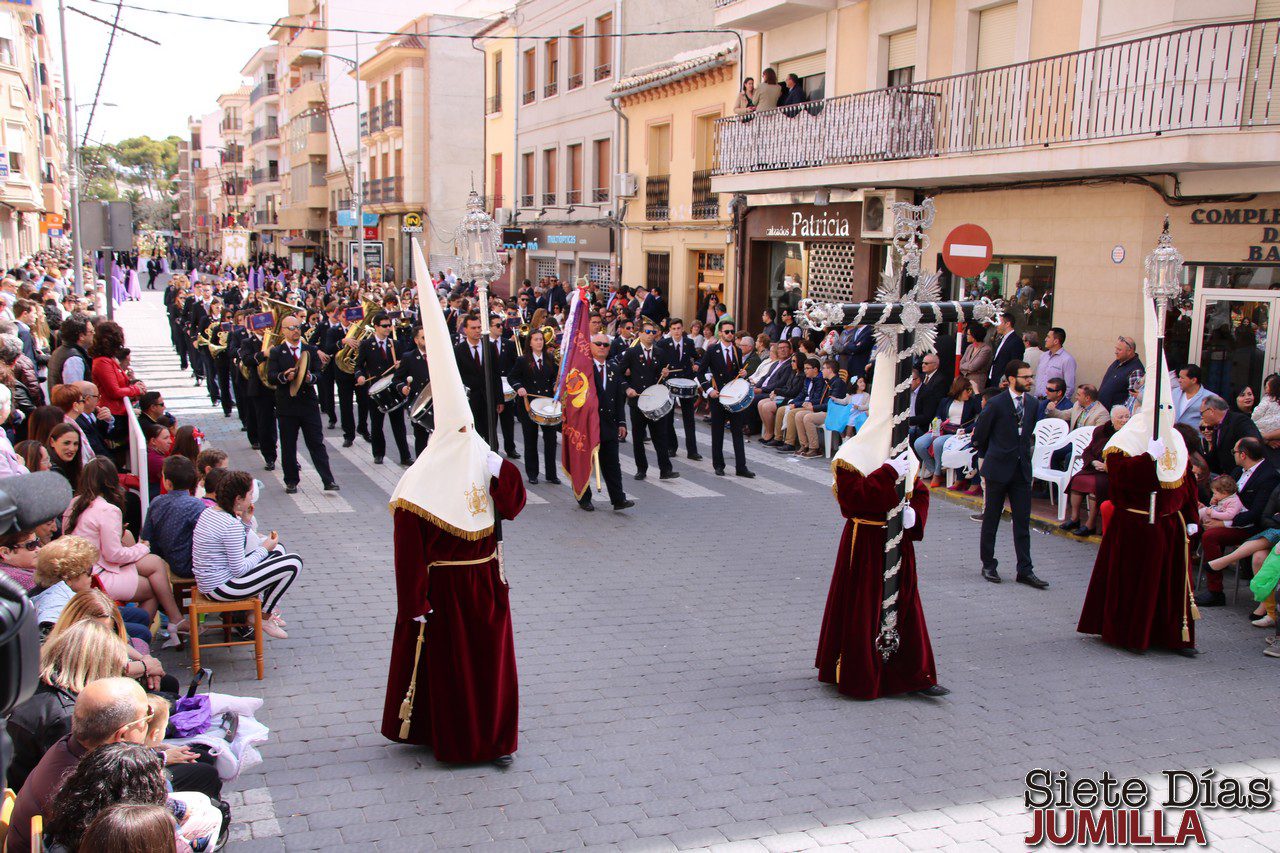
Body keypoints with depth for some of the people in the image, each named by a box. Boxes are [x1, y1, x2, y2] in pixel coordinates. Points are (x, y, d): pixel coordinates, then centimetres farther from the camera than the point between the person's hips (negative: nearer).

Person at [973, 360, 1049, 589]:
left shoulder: (1031, 403, 6)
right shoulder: (996, 404, -11)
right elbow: (978, 435, -2)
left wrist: (1022, 454, 13)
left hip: (1022, 469, 5)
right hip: (998, 470, -4)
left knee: (1023, 522, 4)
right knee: (991, 520, 7)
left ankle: (1025, 570, 7)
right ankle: (988, 566, 18)